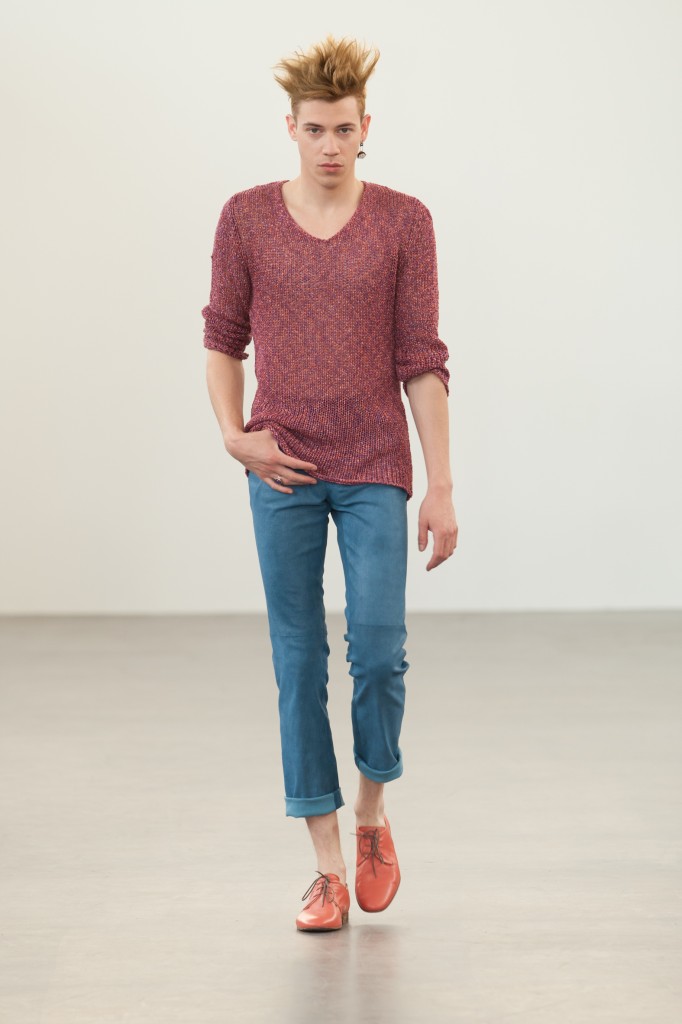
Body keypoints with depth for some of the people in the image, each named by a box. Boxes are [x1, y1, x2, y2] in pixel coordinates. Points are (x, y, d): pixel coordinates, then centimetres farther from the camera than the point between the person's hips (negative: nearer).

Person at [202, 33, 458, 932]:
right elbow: (223, 337, 10)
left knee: (378, 649, -10)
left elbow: (421, 359, -3)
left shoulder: (404, 221, -2)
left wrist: (441, 488, -6)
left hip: (375, 468, -1)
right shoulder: (246, 218, 1)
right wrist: (233, 434, -6)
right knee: (298, 663, 2)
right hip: (286, 469, 1)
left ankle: (373, 814, 20)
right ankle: (329, 865, 12)